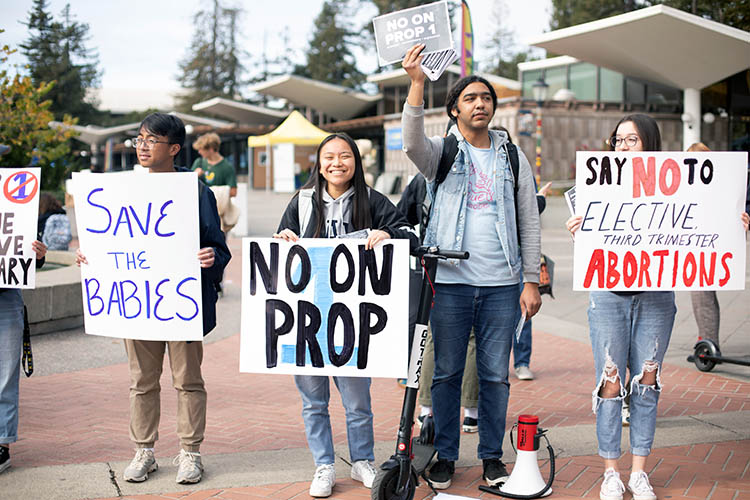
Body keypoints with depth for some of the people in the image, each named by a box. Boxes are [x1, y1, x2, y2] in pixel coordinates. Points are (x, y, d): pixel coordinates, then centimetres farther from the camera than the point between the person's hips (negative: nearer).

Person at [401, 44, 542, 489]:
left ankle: (492, 455, 21)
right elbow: (413, 142, -21)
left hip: (502, 285, 2)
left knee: (496, 375, 7)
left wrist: (532, 282, 3)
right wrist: (417, 83, -33)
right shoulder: (441, 152, 4)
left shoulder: (513, 157, 10)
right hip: (450, 281, -1)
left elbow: (530, 223, 10)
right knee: (447, 373, 6)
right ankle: (445, 455, 19)